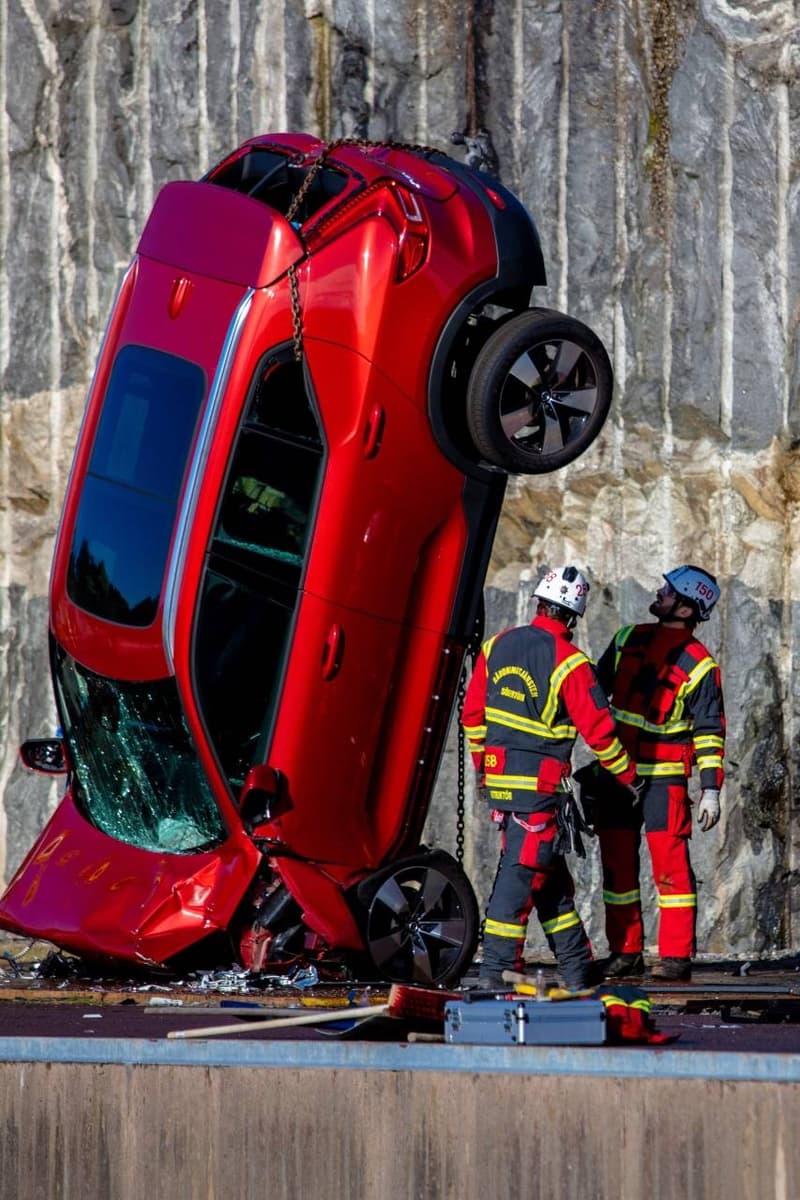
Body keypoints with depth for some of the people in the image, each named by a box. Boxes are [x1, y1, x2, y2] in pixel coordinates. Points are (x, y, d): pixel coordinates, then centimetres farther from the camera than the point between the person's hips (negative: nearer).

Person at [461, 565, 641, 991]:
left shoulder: (497, 647, 5)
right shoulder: (569, 663, -14)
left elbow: (472, 713, 12)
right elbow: (598, 729, -10)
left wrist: (480, 763, 25)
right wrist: (628, 775, 4)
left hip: (499, 776, 7)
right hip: (540, 783, -7)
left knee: (549, 875, 14)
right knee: (522, 872, -4)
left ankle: (577, 968, 20)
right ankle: (495, 969, -7)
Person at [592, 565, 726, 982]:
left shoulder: (699, 665, -6)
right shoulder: (628, 639, 9)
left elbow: (709, 730, -6)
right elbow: (596, 687, 19)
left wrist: (710, 788, -10)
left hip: (664, 775, -5)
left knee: (670, 861, -9)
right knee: (617, 861, 6)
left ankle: (676, 956, -6)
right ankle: (625, 951, 12)